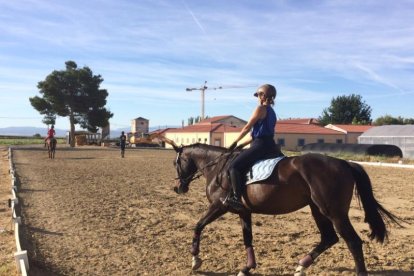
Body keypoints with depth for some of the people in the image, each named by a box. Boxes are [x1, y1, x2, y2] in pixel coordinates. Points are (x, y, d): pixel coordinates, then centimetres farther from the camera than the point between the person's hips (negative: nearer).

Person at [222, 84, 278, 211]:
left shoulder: (260, 109, -7)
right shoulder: (271, 112, 21)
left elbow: (247, 128, -7)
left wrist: (235, 142, 5)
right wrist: (242, 145, 18)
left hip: (260, 145, -10)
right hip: (269, 145, 10)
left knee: (234, 166, -15)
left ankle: (237, 198, -22)